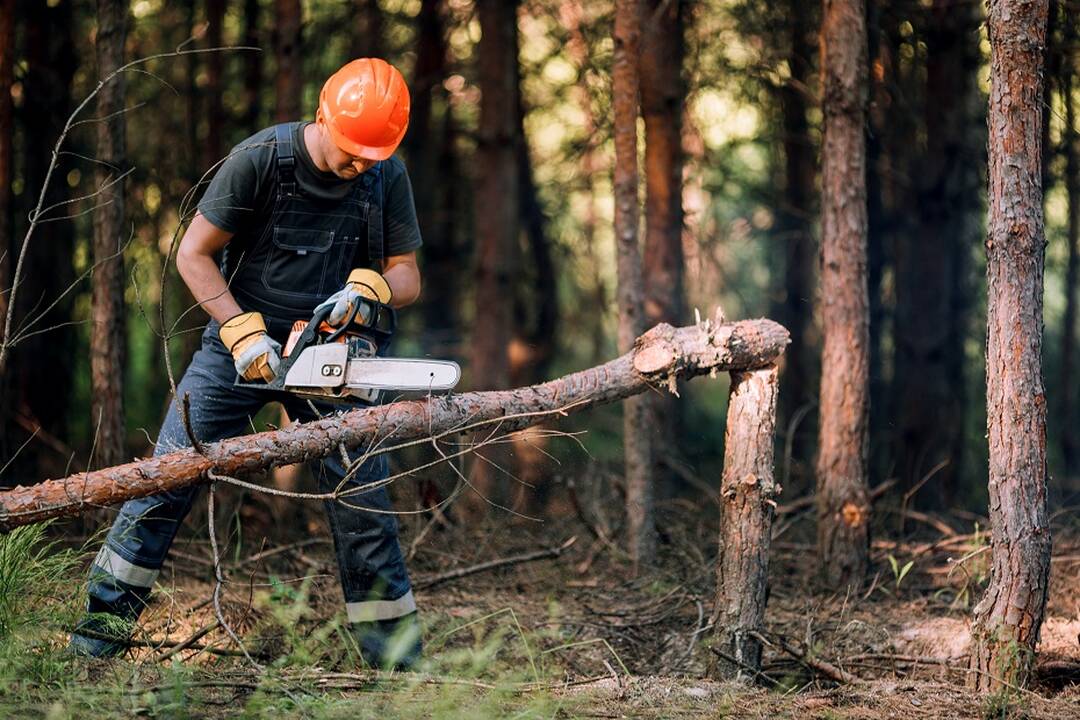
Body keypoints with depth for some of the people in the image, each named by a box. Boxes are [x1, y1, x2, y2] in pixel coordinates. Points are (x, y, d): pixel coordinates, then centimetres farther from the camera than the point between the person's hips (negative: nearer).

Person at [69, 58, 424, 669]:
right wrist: (243, 333, -19)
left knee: (363, 499, 0)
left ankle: (397, 656, 9)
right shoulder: (261, 159, -16)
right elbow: (194, 254, -11)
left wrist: (367, 288, -24)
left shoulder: (387, 178, -7)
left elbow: (407, 277, -2)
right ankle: (103, 623, 3)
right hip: (242, 339, -2)